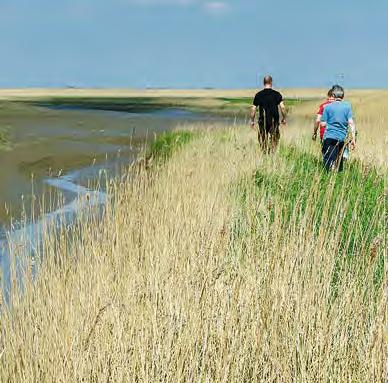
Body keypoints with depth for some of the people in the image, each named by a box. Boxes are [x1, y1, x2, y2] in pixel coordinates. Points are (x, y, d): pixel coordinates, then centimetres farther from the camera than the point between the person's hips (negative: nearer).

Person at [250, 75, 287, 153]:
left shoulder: (258, 95, 0)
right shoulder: (277, 94, -3)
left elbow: (253, 109, -1)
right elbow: (282, 107, -10)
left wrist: (252, 121, 7)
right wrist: (284, 118, 2)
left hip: (263, 121, 1)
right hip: (274, 121, -1)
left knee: (263, 140, 10)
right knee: (274, 141, 9)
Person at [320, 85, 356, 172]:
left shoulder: (328, 107, -1)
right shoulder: (347, 106, 3)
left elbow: (323, 124, -1)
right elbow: (351, 123, -2)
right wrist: (353, 139, 0)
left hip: (330, 137, -3)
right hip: (342, 138, 3)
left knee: (330, 163, -6)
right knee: (339, 162, 15)